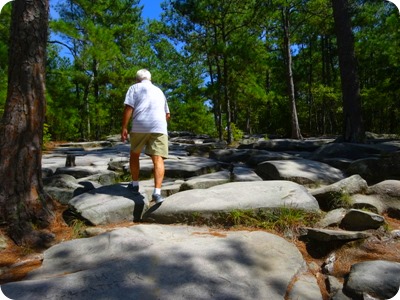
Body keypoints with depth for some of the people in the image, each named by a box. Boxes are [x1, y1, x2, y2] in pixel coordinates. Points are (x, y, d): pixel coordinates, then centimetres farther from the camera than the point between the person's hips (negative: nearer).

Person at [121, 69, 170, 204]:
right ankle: (157, 192, -20)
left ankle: (135, 184, 27)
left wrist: (124, 128, -1)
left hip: (139, 126, -2)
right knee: (158, 159, -7)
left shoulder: (134, 87, 15)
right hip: (159, 127, 2)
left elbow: (128, 108, -2)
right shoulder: (159, 91, 28)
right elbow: (167, 114, 32)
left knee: (134, 154, 19)